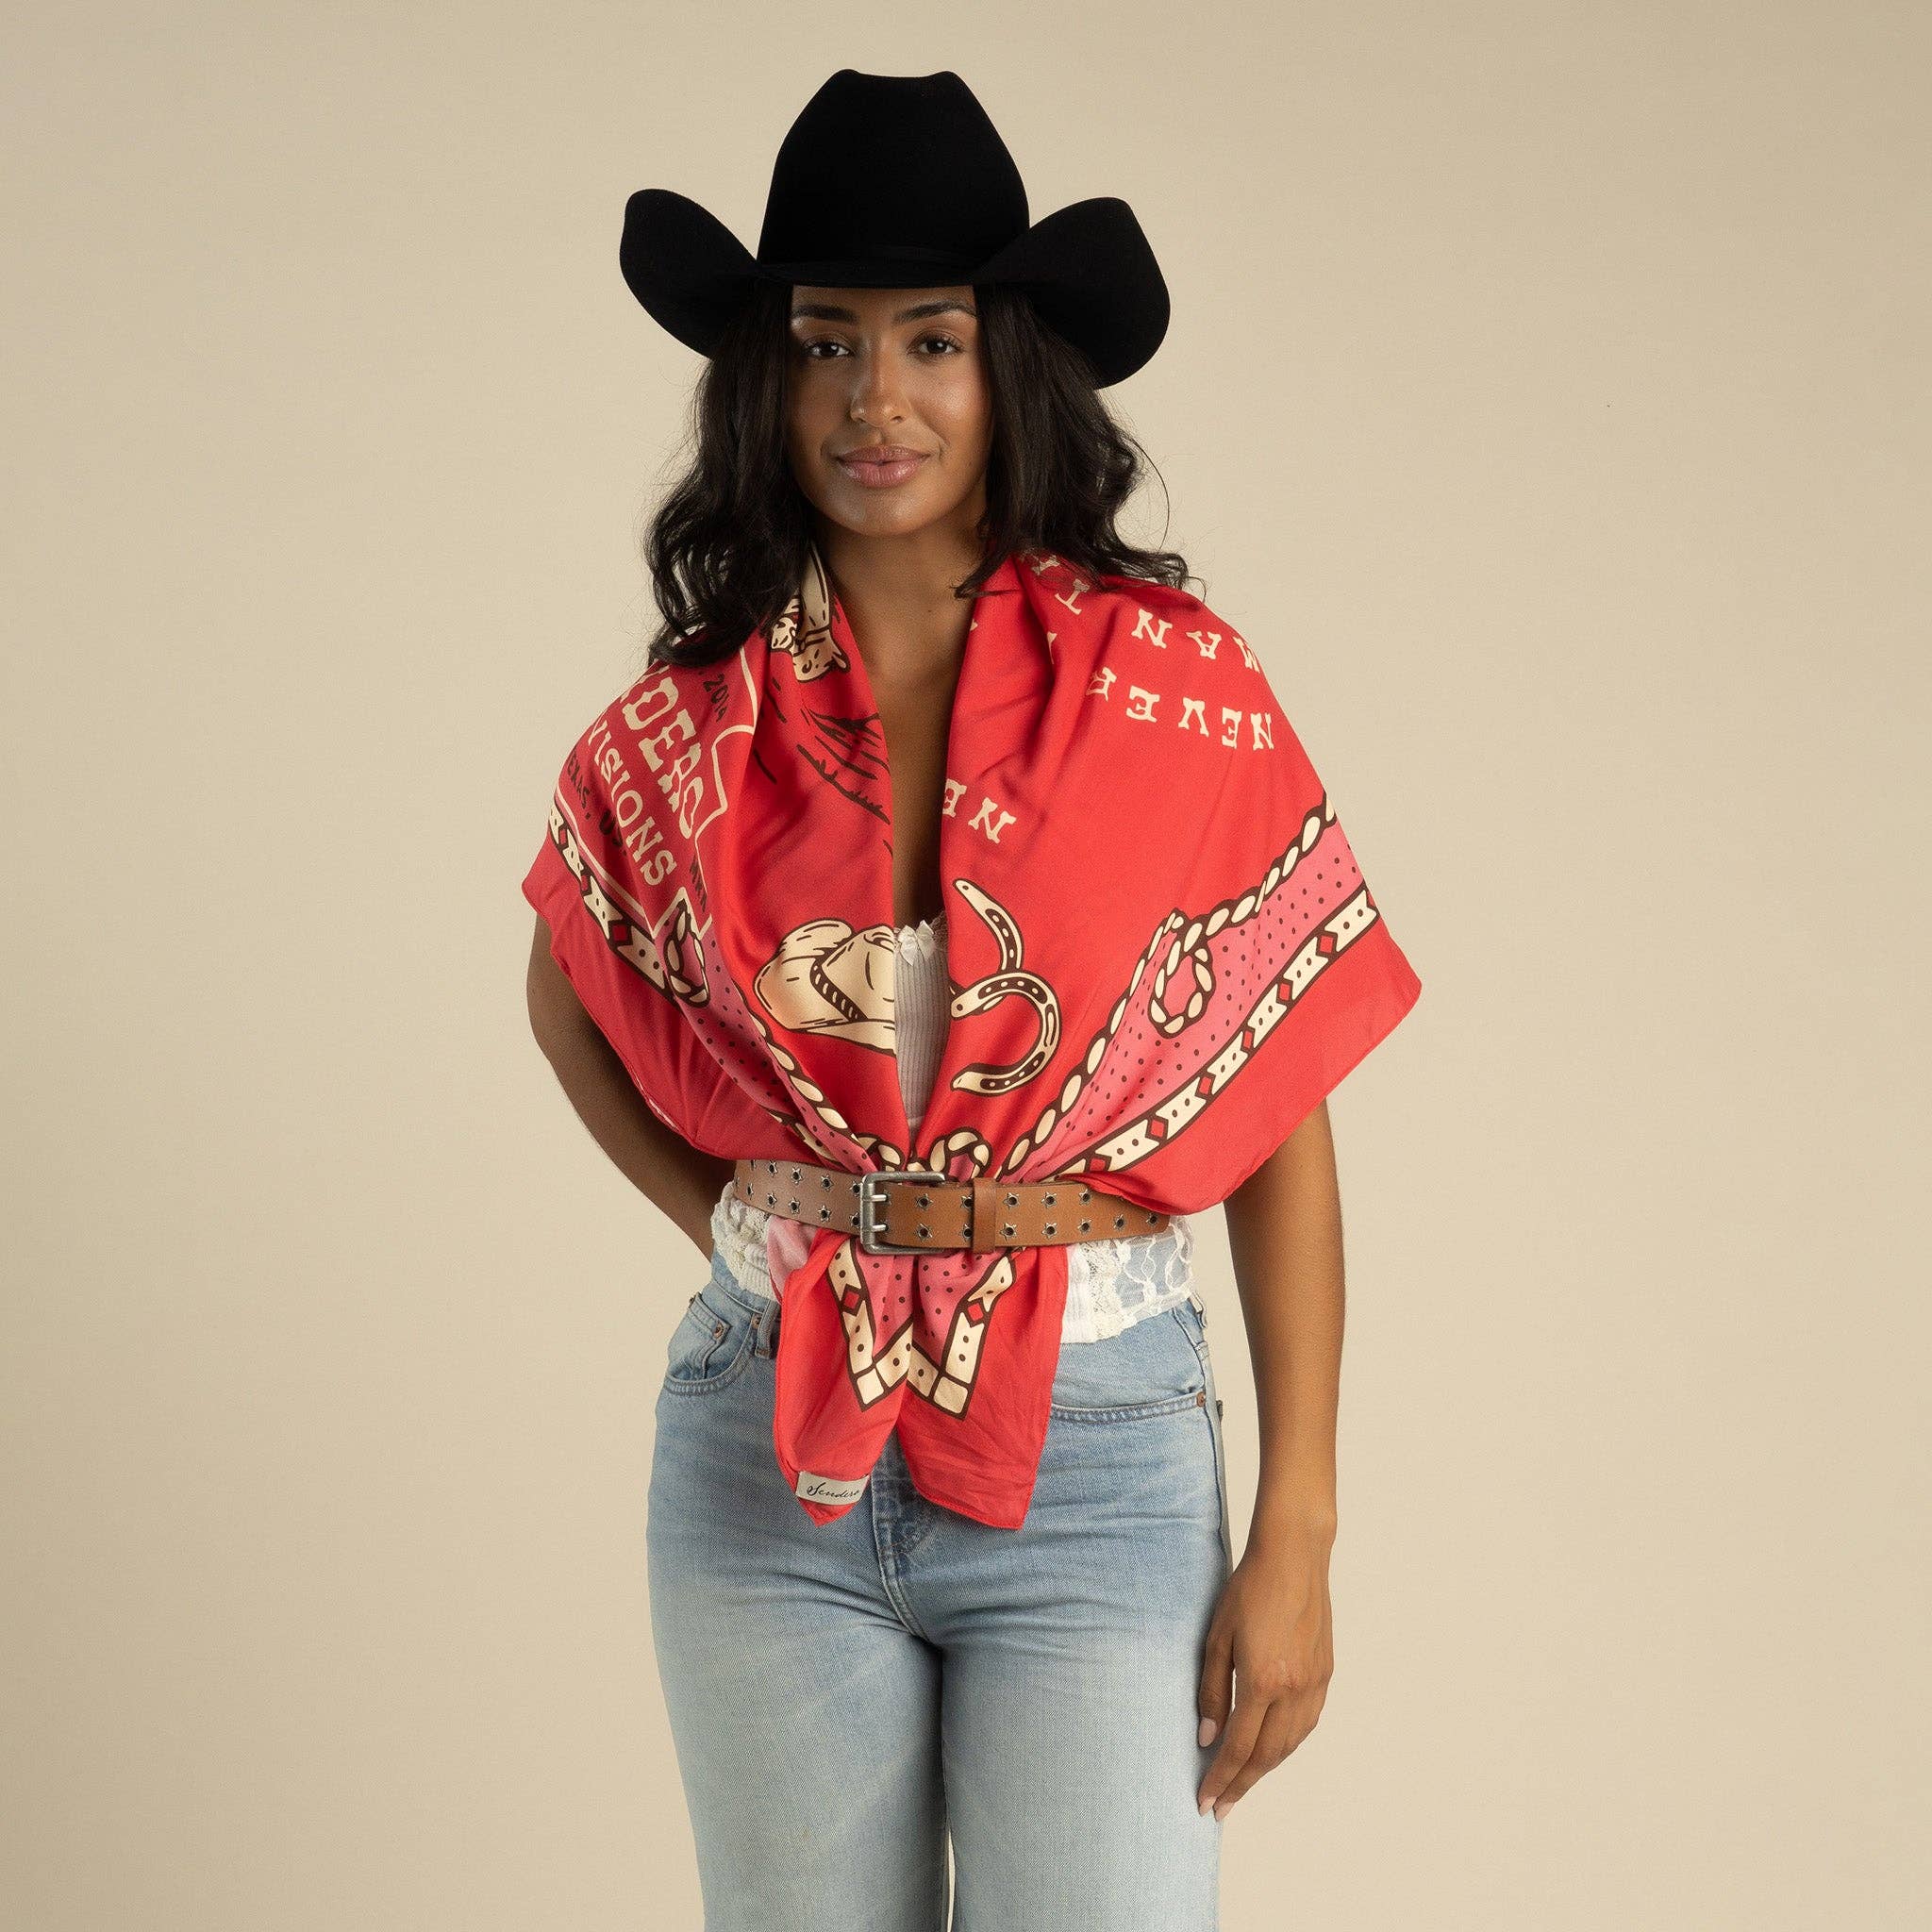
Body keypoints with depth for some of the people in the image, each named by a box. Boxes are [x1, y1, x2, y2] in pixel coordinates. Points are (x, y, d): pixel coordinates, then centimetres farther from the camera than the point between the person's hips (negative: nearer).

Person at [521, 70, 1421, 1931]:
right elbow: (568, 998, 20)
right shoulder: (688, 723, 1)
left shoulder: (1174, 688, -6)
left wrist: (1296, 1537, -6)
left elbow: (1282, 1122, -4)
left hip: (1090, 1447, -2)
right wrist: (718, 1212, 4)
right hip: (768, 1447, 2)